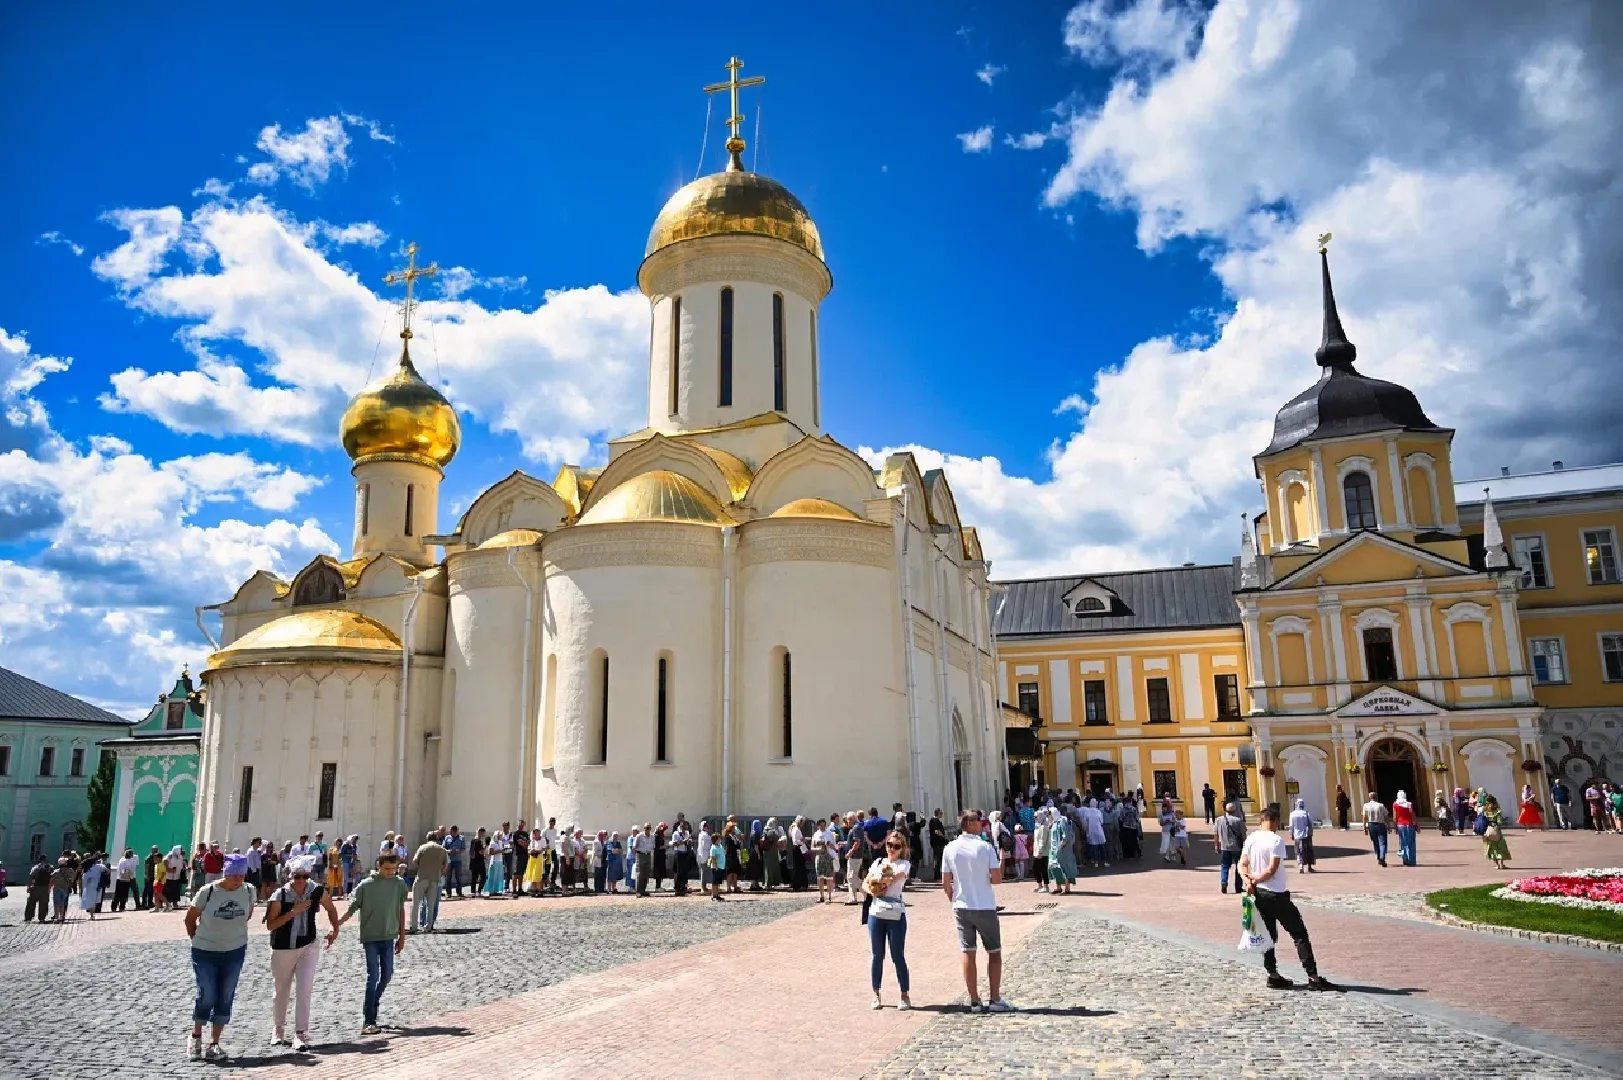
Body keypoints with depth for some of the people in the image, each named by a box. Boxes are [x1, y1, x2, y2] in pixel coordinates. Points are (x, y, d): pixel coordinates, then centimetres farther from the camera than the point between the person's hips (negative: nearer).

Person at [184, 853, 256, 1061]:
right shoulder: (207, 891, -18)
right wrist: (197, 939, 2)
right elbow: (190, 918, -3)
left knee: (225, 998, 5)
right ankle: (196, 1039, 23)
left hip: (235, 951, 3)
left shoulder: (249, 891, -9)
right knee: (207, 996, -1)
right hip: (205, 952, -3)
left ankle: (214, 1044, 15)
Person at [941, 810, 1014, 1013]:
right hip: (985, 907, -3)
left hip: (961, 907, 3)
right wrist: (986, 877, 9)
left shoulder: (950, 849, -2)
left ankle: (975, 1001, 11)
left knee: (968, 954, 8)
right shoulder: (986, 847, -11)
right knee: (994, 953, 10)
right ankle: (995, 1000, 11)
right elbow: (997, 879, -12)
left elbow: (946, 884, 0)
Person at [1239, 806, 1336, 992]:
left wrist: (1248, 880, -15)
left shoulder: (1250, 839, 5)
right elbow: (1272, 870, -18)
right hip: (1278, 895, -6)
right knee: (1300, 934, 1)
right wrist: (1255, 879, -7)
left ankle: (1273, 976, 15)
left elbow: (1242, 865, 0)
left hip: (1259, 894, 6)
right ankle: (1313, 978, 0)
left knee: (1268, 935, 14)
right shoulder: (1276, 840, -14)